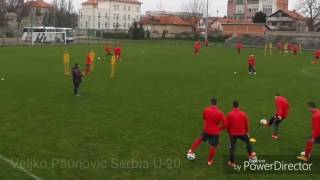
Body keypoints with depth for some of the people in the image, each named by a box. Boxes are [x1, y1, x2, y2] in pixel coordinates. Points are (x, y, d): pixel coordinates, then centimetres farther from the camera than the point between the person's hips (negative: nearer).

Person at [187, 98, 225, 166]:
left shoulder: (206, 110, -9)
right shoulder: (220, 113, -18)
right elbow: (223, 124, -15)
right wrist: (219, 129, 3)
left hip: (206, 130, 3)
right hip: (215, 132, -3)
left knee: (200, 139, 31)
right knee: (213, 147, 12)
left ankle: (191, 150, 37)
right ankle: (210, 161, 24)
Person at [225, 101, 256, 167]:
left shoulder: (229, 114, -8)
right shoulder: (243, 114, -5)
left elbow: (227, 125, -3)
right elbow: (247, 124, 2)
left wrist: (229, 132, 13)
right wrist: (246, 131, 17)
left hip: (233, 133, -1)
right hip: (242, 133, 1)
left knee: (232, 147, 7)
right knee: (248, 142, 28)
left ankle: (231, 162, 10)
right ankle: (250, 154, 40)